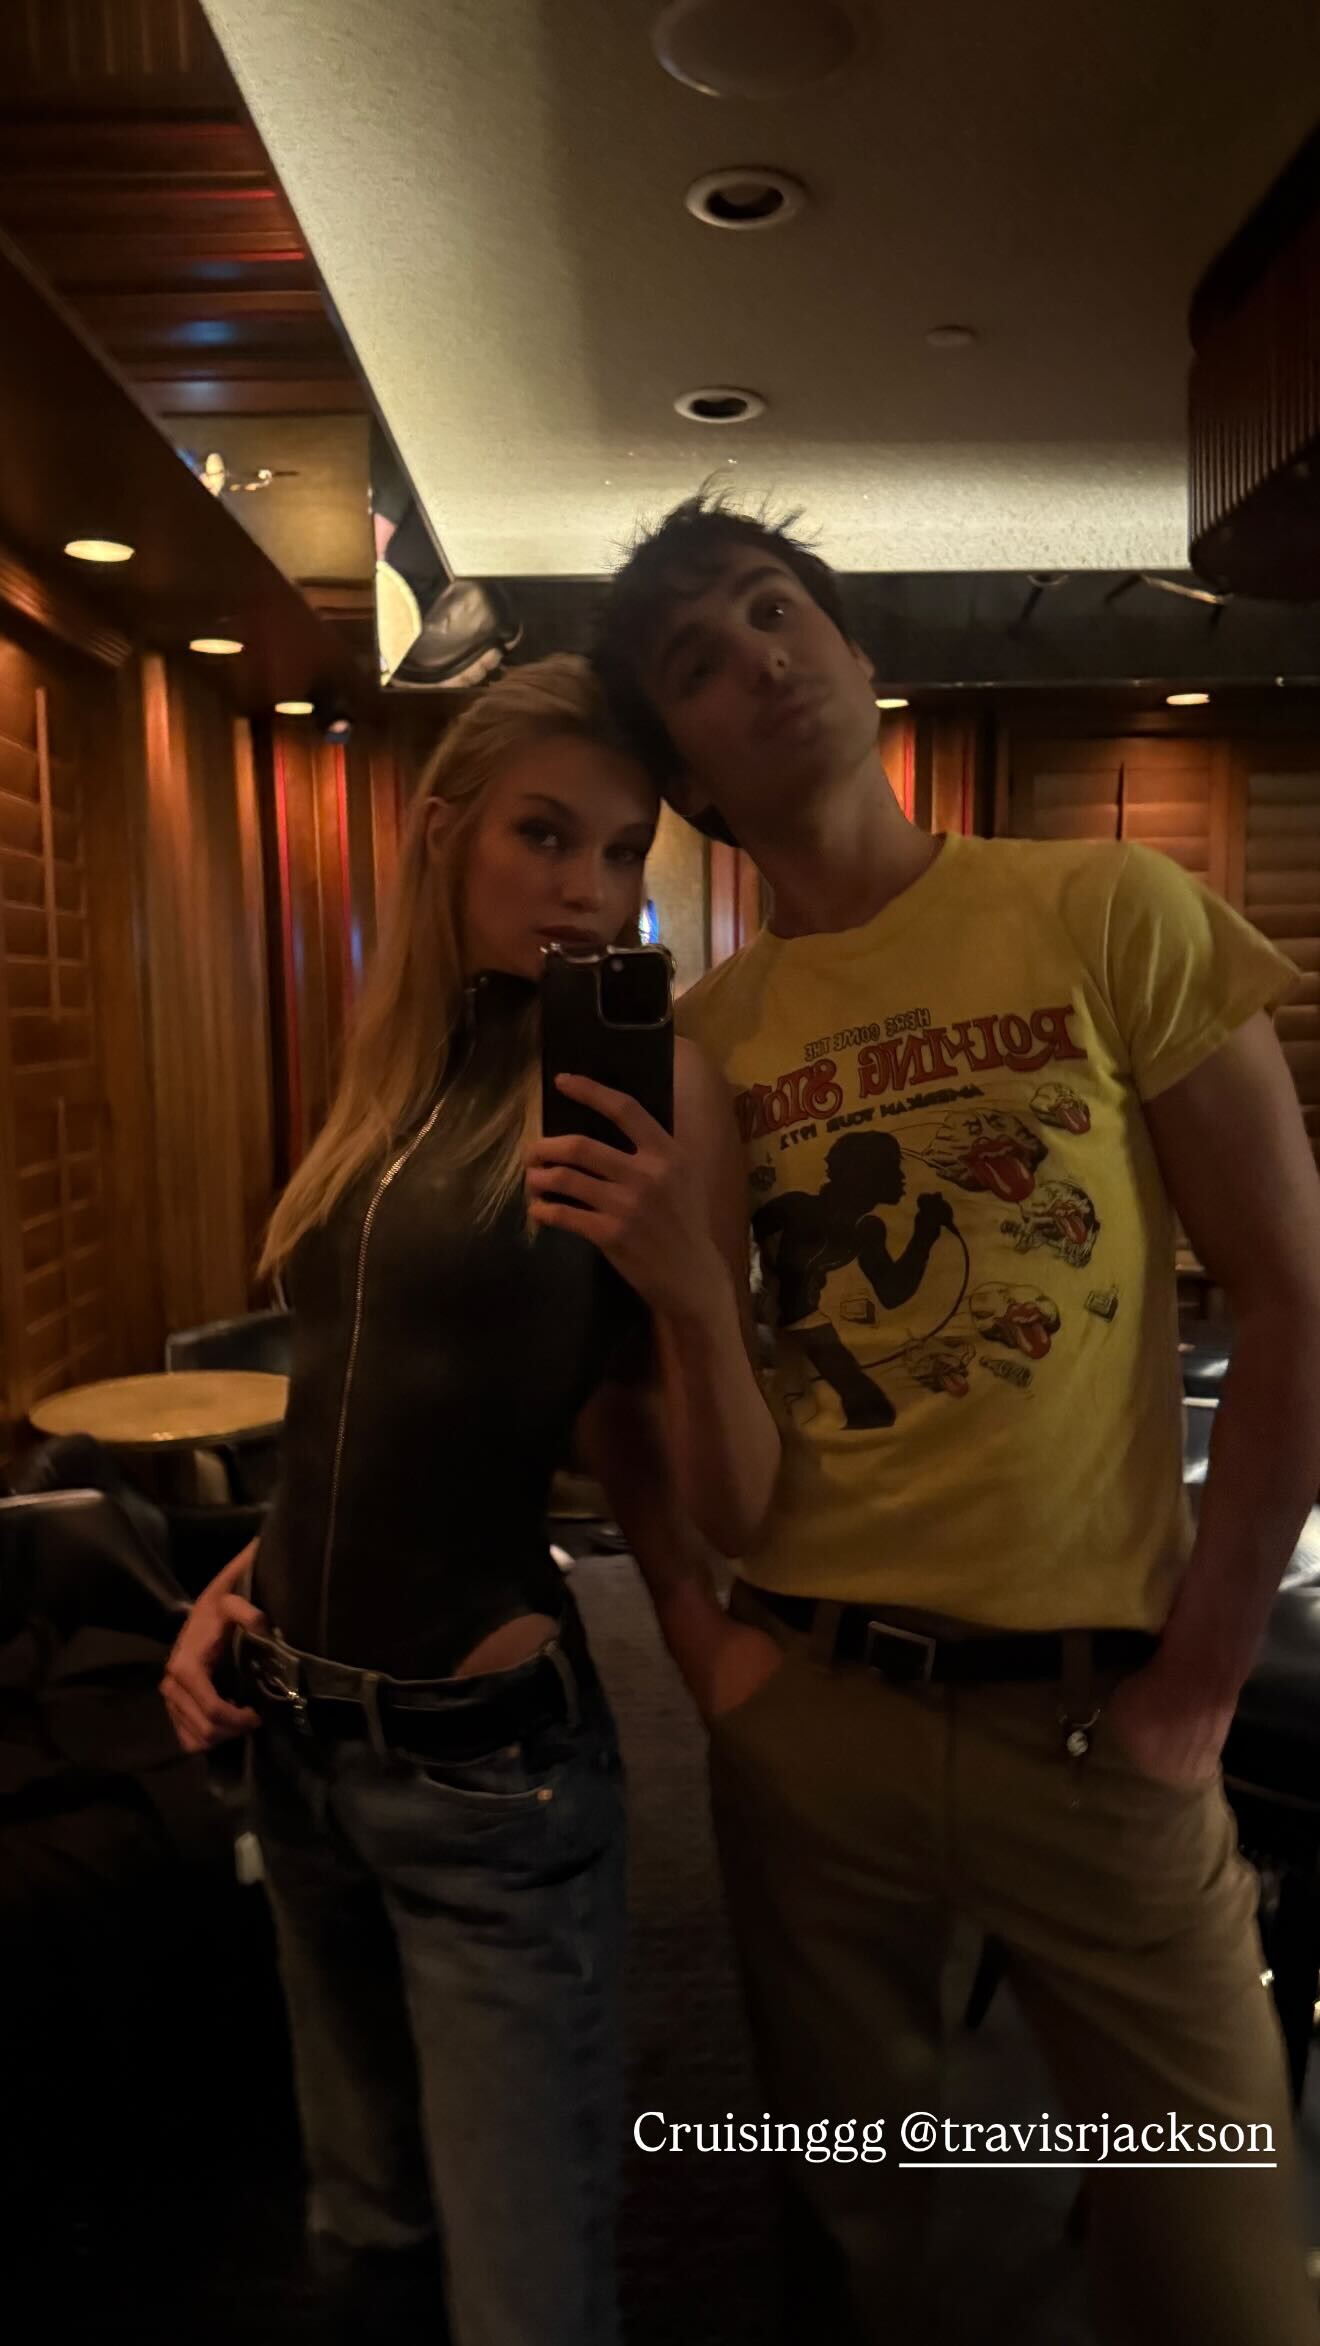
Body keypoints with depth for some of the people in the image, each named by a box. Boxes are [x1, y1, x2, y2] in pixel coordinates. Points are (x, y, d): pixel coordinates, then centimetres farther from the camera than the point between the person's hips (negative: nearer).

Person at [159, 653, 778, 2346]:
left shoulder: (646, 1090, -12)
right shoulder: (396, 1079, 4)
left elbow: (731, 1512, -15)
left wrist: (694, 1285, -31)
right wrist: (238, 1584, 4)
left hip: (490, 1767, -5)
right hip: (300, 1742, 6)